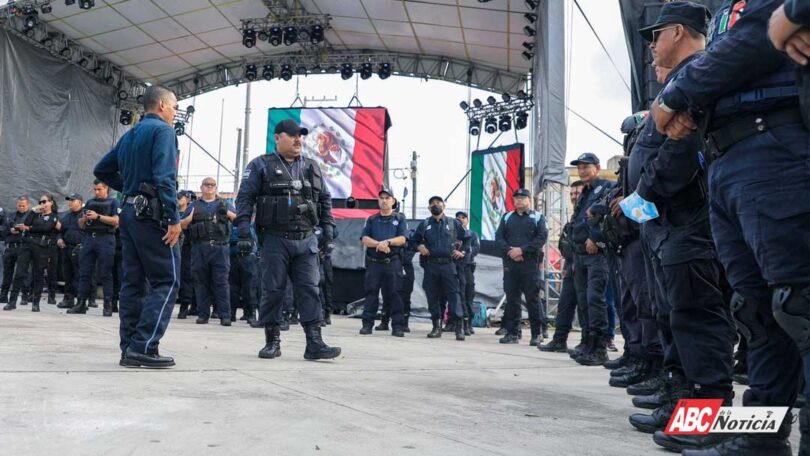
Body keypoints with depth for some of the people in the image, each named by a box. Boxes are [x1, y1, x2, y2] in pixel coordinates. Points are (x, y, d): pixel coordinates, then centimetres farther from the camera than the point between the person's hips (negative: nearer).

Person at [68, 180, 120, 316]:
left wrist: (98, 216, -12)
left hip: (105, 239, -5)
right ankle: (81, 304, 6)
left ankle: (108, 305, -3)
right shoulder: (90, 202, 20)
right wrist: (84, 218, -2)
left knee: (105, 274, -4)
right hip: (88, 238, 5)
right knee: (84, 273, 3)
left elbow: (115, 221, -7)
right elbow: (80, 224, 20)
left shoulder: (113, 202, 7)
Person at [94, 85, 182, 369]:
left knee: (133, 281, 8)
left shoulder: (129, 135, 20)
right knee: (167, 280, -6)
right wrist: (174, 218, -20)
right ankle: (144, 347, -13)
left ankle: (130, 349, 10)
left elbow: (102, 170, 26)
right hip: (152, 214, -9)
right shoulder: (162, 130, -6)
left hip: (130, 213, 9)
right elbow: (165, 177, -19)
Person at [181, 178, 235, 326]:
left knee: (221, 282, -6)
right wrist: (190, 218, -6)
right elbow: (182, 225, 14)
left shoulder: (224, 204, 18)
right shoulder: (194, 206, 18)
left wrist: (229, 214, -7)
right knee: (201, 282, 2)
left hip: (220, 248, -1)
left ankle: (225, 315, -7)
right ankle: (203, 314, 8)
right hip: (199, 249, 1)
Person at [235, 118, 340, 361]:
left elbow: (325, 201, 18)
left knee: (310, 290, -2)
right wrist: (244, 232, -10)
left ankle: (314, 343, -3)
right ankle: (272, 342, 14)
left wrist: (328, 232, 9)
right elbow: (245, 199, -1)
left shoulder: (312, 168, 16)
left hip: (306, 240, 3)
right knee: (273, 291, 2)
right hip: (275, 239, -3)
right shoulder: (260, 166, 4)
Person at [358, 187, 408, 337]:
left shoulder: (400, 219, 10)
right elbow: (364, 239, 1)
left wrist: (387, 242, -20)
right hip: (373, 262, 2)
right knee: (371, 292, 1)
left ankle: (397, 326, 1)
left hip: (393, 262, -2)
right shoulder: (371, 220, 15)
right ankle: (367, 324, 6)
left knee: (393, 294, -2)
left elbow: (402, 239, -4)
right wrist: (378, 244, -16)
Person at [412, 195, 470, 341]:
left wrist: (462, 251, 5)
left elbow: (466, 238, 18)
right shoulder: (424, 224, 13)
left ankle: (459, 327, -7)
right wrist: (419, 247, -1)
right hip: (430, 265, 2)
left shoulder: (453, 223, 10)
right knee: (432, 296, 4)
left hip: (448, 264, -2)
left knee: (453, 294, -8)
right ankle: (436, 326, 12)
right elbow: (415, 240, 19)